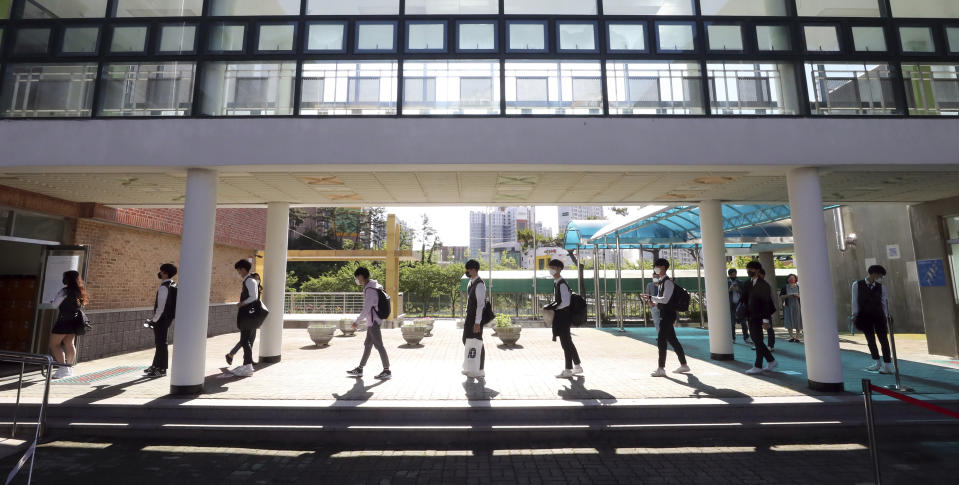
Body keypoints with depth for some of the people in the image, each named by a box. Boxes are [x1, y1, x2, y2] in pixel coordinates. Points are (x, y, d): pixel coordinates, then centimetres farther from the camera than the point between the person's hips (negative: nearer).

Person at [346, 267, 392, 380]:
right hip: (372, 322, 10)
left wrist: (357, 322, -14)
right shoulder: (371, 287, 13)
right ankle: (359, 370, 24)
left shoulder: (370, 289, -18)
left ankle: (387, 371, 3)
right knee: (367, 345, 15)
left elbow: (366, 309, -22)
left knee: (379, 346, -4)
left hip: (373, 322, -10)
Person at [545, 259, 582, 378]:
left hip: (563, 316, -10)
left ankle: (568, 370, 8)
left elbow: (565, 302, -23)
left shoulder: (562, 284, -18)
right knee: (568, 342, 18)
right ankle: (577, 366, 30)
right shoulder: (556, 283, 11)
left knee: (565, 343, -1)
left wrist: (551, 307, -18)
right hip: (560, 316, 10)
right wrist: (551, 306, 7)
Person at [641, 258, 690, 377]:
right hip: (664, 314, 10)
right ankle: (684, 365, 28)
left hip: (668, 315, -10)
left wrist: (651, 298, -28)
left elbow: (665, 299, -25)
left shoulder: (668, 282, -15)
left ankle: (661, 369, -6)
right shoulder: (662, 282, 15)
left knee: (661, 340, -10)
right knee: (672, 340, 17)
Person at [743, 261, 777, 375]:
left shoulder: (763, 285, -11)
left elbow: (766, 303, -14)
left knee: (758, 341, -2)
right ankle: (772, 361, 28)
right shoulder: (748, 283, 10)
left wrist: (765, 320, -18)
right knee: (756, 340, 13)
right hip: (751, 317, 8)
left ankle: (758, 367, 5)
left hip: (759, 318, -8)